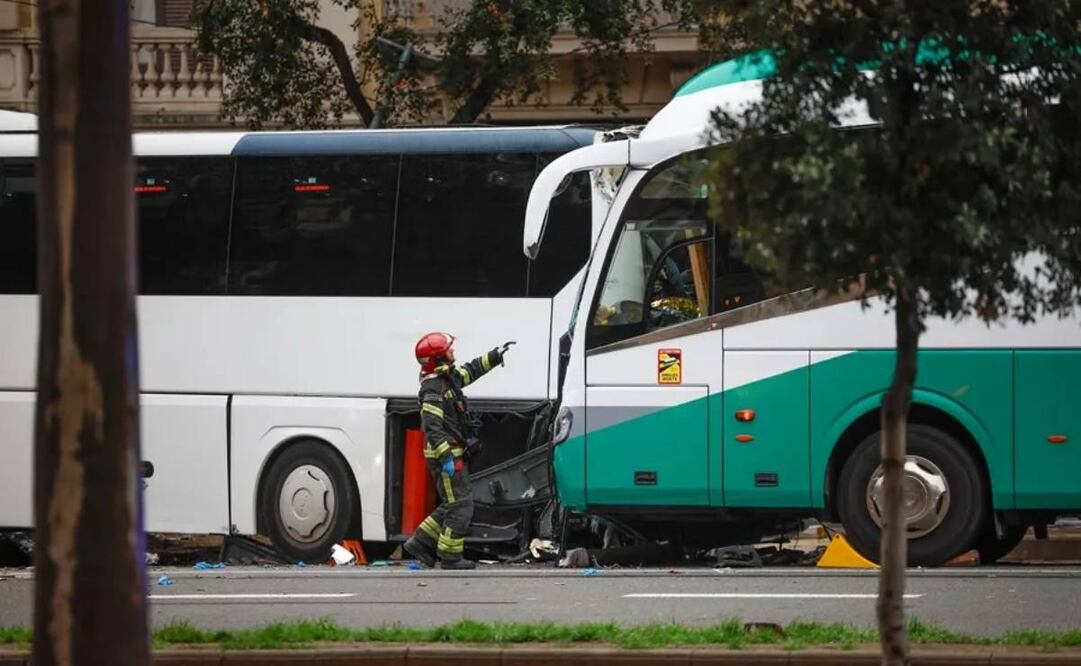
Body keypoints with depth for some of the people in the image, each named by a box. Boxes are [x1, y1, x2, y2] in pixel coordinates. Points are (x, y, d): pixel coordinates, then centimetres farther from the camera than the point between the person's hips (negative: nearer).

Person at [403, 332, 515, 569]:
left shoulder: (449, 377, 11)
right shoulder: (433, 389, -19)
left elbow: (470, 371, 33)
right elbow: (432, 427, -26)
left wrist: (495, 356, 32)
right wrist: (446, 456, -31)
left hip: (455, 454, 10)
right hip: (446, 456, -10)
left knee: (451, 505, 17)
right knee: (460, 505, -7)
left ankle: (421, 543, 20)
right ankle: (450, 556, -3)